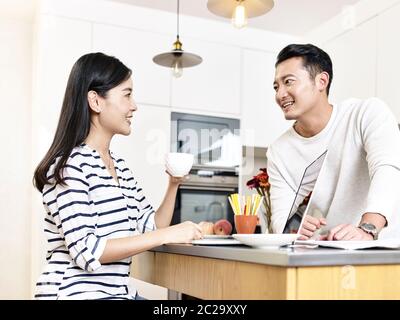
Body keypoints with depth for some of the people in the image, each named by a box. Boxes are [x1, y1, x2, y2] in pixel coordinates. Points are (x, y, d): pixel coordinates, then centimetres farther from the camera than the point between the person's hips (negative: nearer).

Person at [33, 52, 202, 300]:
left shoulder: (120, 166, 11)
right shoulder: (70, 164, -14)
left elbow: (151, 229, 13)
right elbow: (86, 251, -22)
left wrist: (173, 185, -1)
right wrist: (166, 235, -23)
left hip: (118, 292, 8)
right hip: (77, 292, -8)